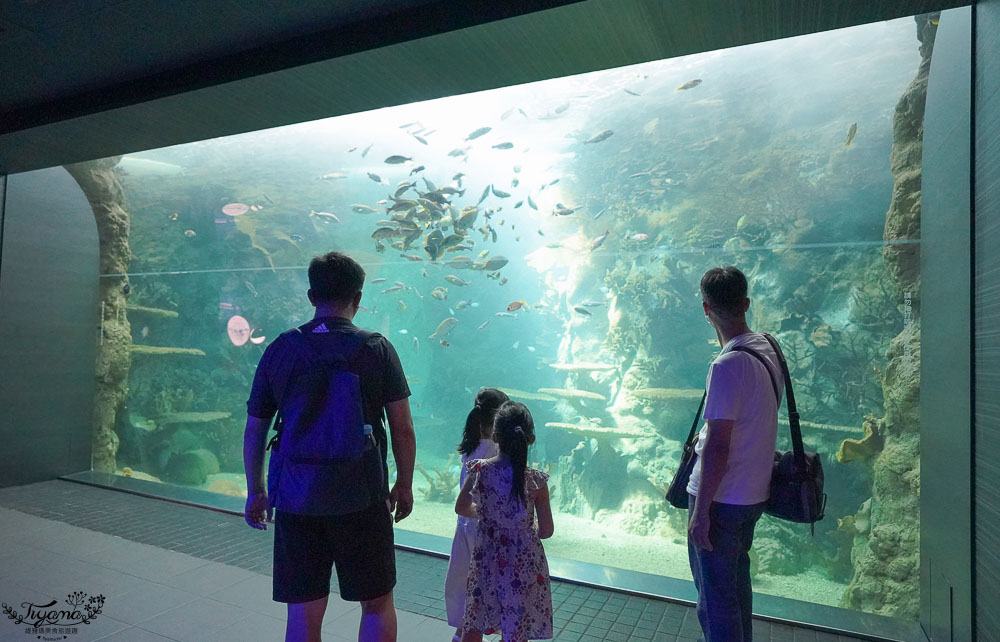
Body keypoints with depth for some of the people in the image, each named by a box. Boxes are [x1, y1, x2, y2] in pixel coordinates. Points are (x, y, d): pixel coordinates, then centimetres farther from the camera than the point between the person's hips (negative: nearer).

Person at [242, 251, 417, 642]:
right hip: (362, 498, -2)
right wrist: (405, 485, 9)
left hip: (295, 497, 2)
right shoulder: (377, 348, -4)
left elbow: (254, 429, 7)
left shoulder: (280, 349, 2)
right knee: (377, 604, 15)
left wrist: (255, 492, 19)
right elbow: (403, 428, -5)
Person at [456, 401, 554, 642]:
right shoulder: (536, 480, -18)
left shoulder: (479, 470, -13)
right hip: (524, 564, -1)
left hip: (487, 560, 2)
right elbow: (546, 531, -9)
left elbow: (461, 508, 2)